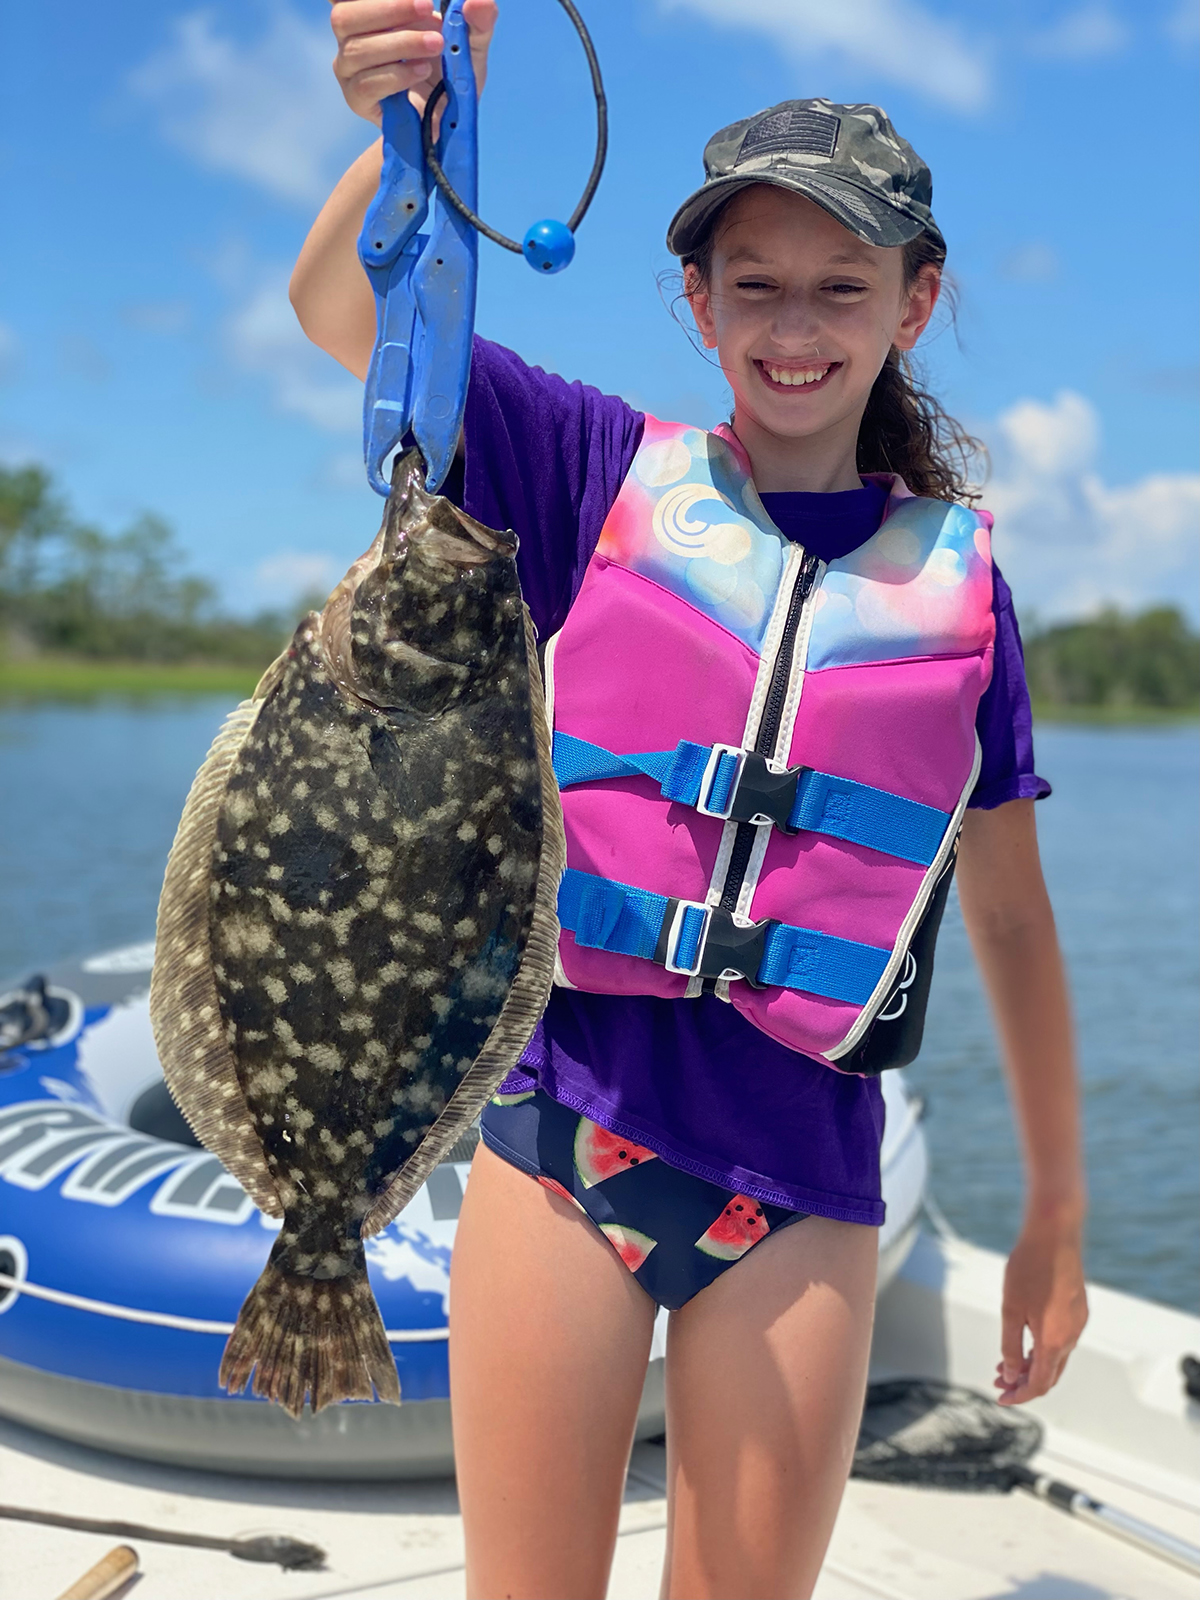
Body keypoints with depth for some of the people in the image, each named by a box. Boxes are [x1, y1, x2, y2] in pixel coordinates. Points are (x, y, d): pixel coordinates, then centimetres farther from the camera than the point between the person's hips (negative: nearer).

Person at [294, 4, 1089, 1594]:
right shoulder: (604, 474, 2)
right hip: (565, 1120, -1)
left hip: (801, 1173, 1)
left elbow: (1011, 920, 9)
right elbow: (341, 311, -10)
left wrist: (1058, 1210, 13)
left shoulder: (957, 577, 5)